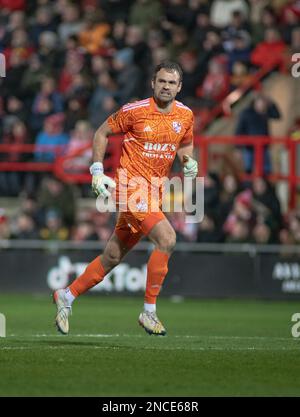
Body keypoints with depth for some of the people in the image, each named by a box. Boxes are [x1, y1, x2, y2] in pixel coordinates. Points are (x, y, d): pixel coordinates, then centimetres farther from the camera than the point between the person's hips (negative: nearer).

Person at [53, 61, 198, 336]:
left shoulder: (185, 115, 6)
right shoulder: (135, 111, -9)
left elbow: (186, 144, 24)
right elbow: (102, 133, 3)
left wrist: (188, 160, 2)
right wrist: (97, 171, -4)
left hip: (155, 192, 6)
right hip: (131, 187, -6)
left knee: (113, 256, 12)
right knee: (167, 239, -23)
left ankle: (66, 296, 30)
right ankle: (149, 312, -14)